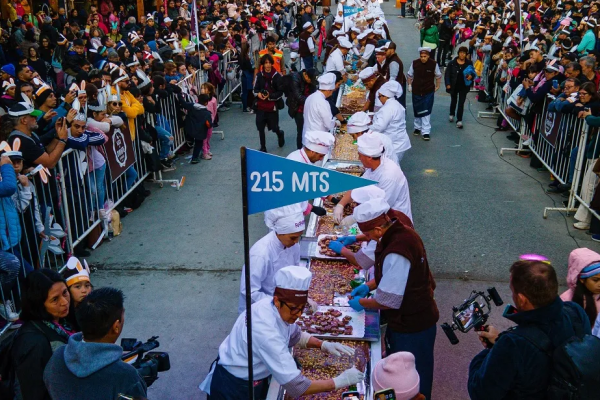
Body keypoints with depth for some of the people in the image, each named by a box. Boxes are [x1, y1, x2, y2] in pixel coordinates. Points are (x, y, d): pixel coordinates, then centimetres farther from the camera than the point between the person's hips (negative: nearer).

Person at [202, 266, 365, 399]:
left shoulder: (276, 308, -12)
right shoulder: (266, 331, -36)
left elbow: (295, 336, 10)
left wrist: (324, 345, -7)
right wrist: (339, 382, -25)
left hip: (253, 380, 8)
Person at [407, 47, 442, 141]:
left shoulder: (434, 64, -10)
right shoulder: (414, 63, -6)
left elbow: (438, 76, 6)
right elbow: (410, 75, 10)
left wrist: (437, 86, 9)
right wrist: (409, 85, 10)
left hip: (429, 92, -2)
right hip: (416, 91, 2)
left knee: (426, 112, -7)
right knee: (417, 111, 14)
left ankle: (426, 131, -4)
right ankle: (418, 127, 33)